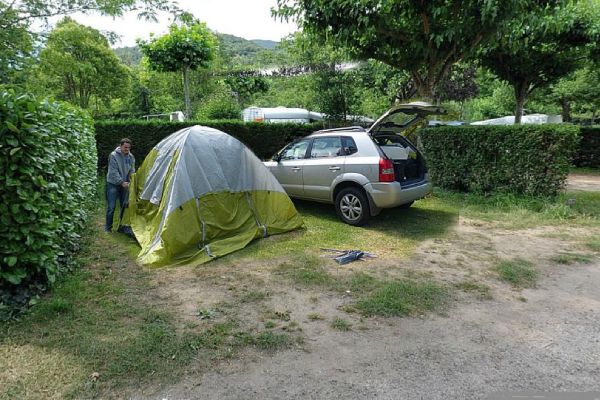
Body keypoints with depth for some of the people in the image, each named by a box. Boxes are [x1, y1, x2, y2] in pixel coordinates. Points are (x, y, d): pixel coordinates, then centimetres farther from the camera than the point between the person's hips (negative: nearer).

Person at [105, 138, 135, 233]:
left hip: (124, 184, 5)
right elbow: (113, 172, -17)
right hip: (113, 183, -5)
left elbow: (132, 171, 7)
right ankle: (108, 227, 10)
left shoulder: (131, 157, 3)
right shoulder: (113, 156, -14)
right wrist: (122, 182, -21)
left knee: (125, 206, 7)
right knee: (111, 207, -3)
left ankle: (122, 226, 19)